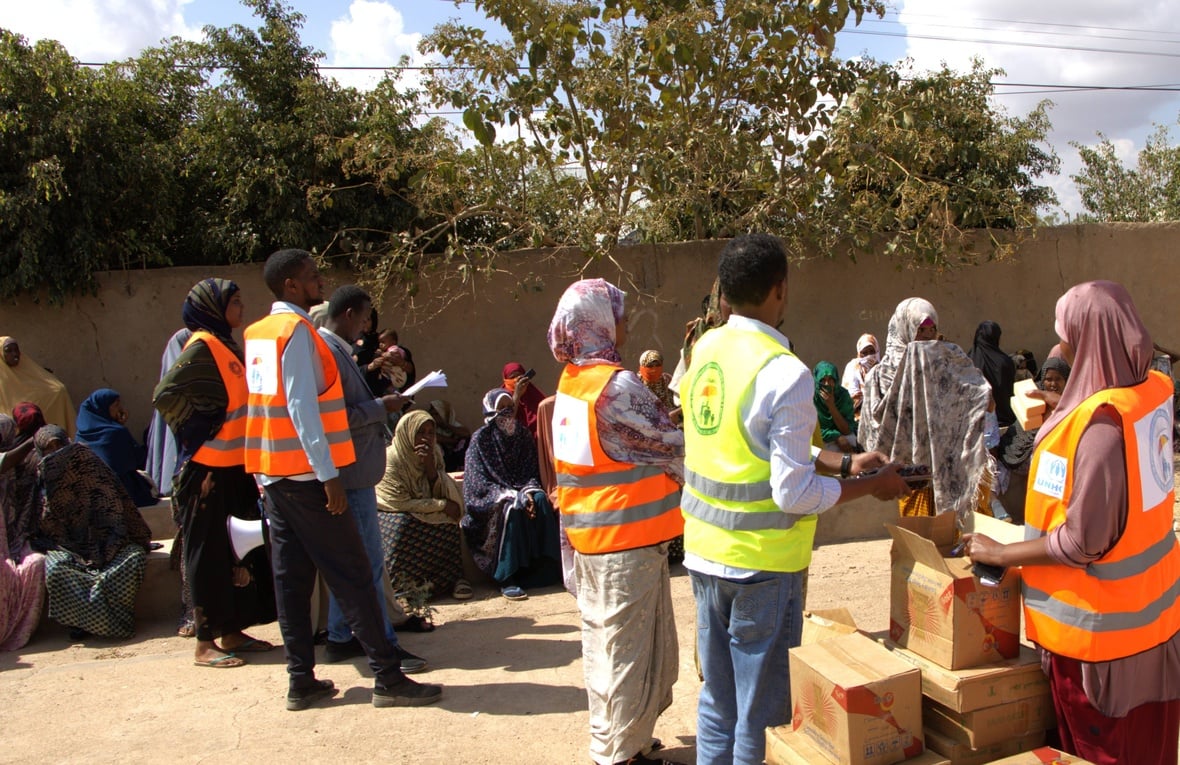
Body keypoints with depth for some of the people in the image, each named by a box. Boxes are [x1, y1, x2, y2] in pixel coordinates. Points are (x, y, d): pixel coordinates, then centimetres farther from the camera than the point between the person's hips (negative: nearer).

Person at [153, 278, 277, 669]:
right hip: (209, 467, -9)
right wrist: (202, 427, -14)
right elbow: (165, 394, -19)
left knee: (240, 549, 12)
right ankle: (205, 642, 7)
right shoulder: (201, 346, -11)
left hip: (235, 465, 9)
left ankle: (232, 632, 21)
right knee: (209, 552, -2)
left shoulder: (226, 345, 15)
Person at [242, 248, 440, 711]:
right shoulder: (296, 330, -13)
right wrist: (328, 476, -19)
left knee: (291, 575, 10)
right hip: (306, 472, -8)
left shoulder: (257, 333, 13)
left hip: (272, 472, 9)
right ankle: (388, 678, 0)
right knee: (352, 574, -4)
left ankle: (301, 680, 15)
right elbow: (302, 406, -19)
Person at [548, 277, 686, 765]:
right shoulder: (616, 385, -20)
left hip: (589, 534, 9)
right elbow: (670, 446, -13)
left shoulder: (571, 381, 7)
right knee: (629, 645, 5)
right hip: (627, 538, -9)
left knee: (602, 637, 19)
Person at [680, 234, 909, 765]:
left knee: (716, 701, 19)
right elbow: (795, 495, -19)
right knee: (755, 711, 10)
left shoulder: (704, 351, 3)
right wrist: (871, 486, -4)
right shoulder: (785, 373, -20)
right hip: (761, 562, -7)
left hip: (704, 551, 7)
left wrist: (841, 462, 13)